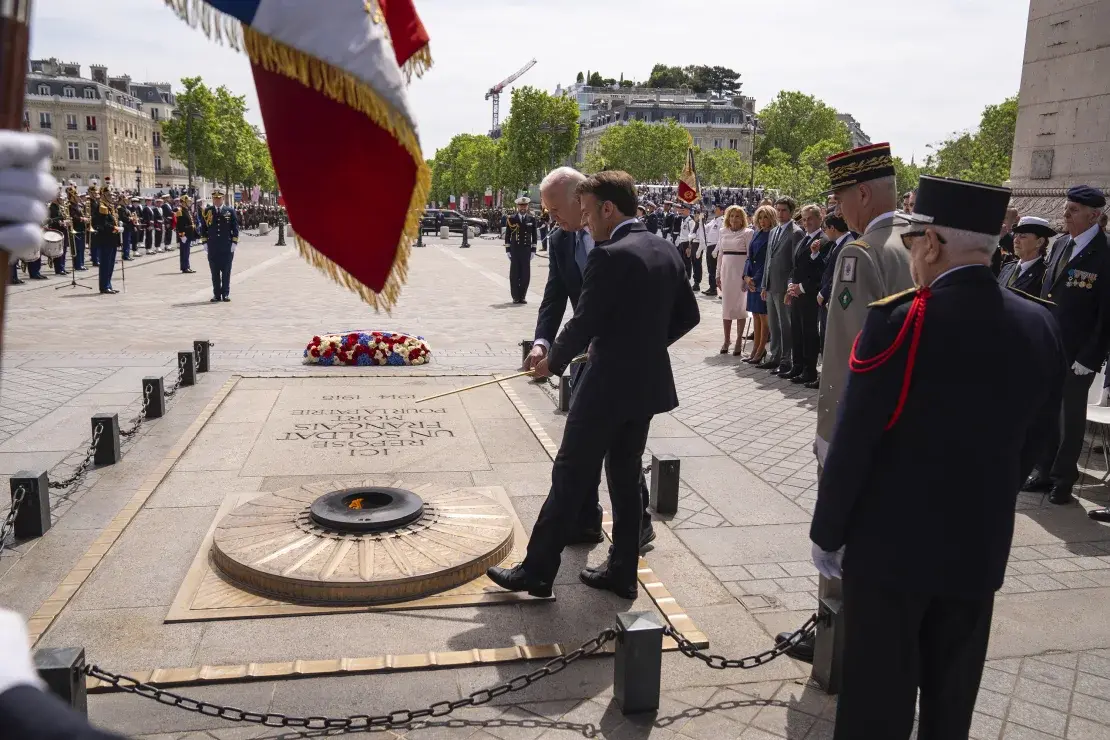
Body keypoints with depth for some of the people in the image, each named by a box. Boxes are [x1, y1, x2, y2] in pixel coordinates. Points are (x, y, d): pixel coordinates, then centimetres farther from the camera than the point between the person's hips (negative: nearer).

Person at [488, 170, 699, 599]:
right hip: (648, 383, 8)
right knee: (626, 478, 16)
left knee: (570, 479, 2)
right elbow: (688, 315, 14)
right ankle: (622, 571, 25)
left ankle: (537, 572, 12)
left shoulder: (609, 257, -18)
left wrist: (553, 361, 1)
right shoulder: (666, 251, 7)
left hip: (608, 386, -8)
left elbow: (583, 324, -16)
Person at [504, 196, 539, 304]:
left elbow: (534, 235, 8)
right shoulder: (511, 219, 2)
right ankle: (515, 296, 9)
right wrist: (507, 250, -1)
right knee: (514, 274, 2)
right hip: (514, 250, -1)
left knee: (525, 274, 2)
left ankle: (522, 296, 12)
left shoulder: (532, 219, 6)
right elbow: (507, 235, 4)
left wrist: (533, 250, 2)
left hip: (526, 249, 1)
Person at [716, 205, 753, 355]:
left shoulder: (748, 233, -3)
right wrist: (718, 274, 10)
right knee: (726, 304, 7)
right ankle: (727, 339, 16)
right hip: (726, 271, 4)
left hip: (740, 271, -4)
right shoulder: (724, 232, 10)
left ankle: (739, 340, 8)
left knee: (740, 305, 1)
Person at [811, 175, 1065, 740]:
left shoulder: (899, 320, -20)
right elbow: (1033, 443, 7)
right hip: (980, 549, 5)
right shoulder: (1041, 327, -2)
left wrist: (827, 535, -4)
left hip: (890, 544, -5)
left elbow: (852, 445, -16)